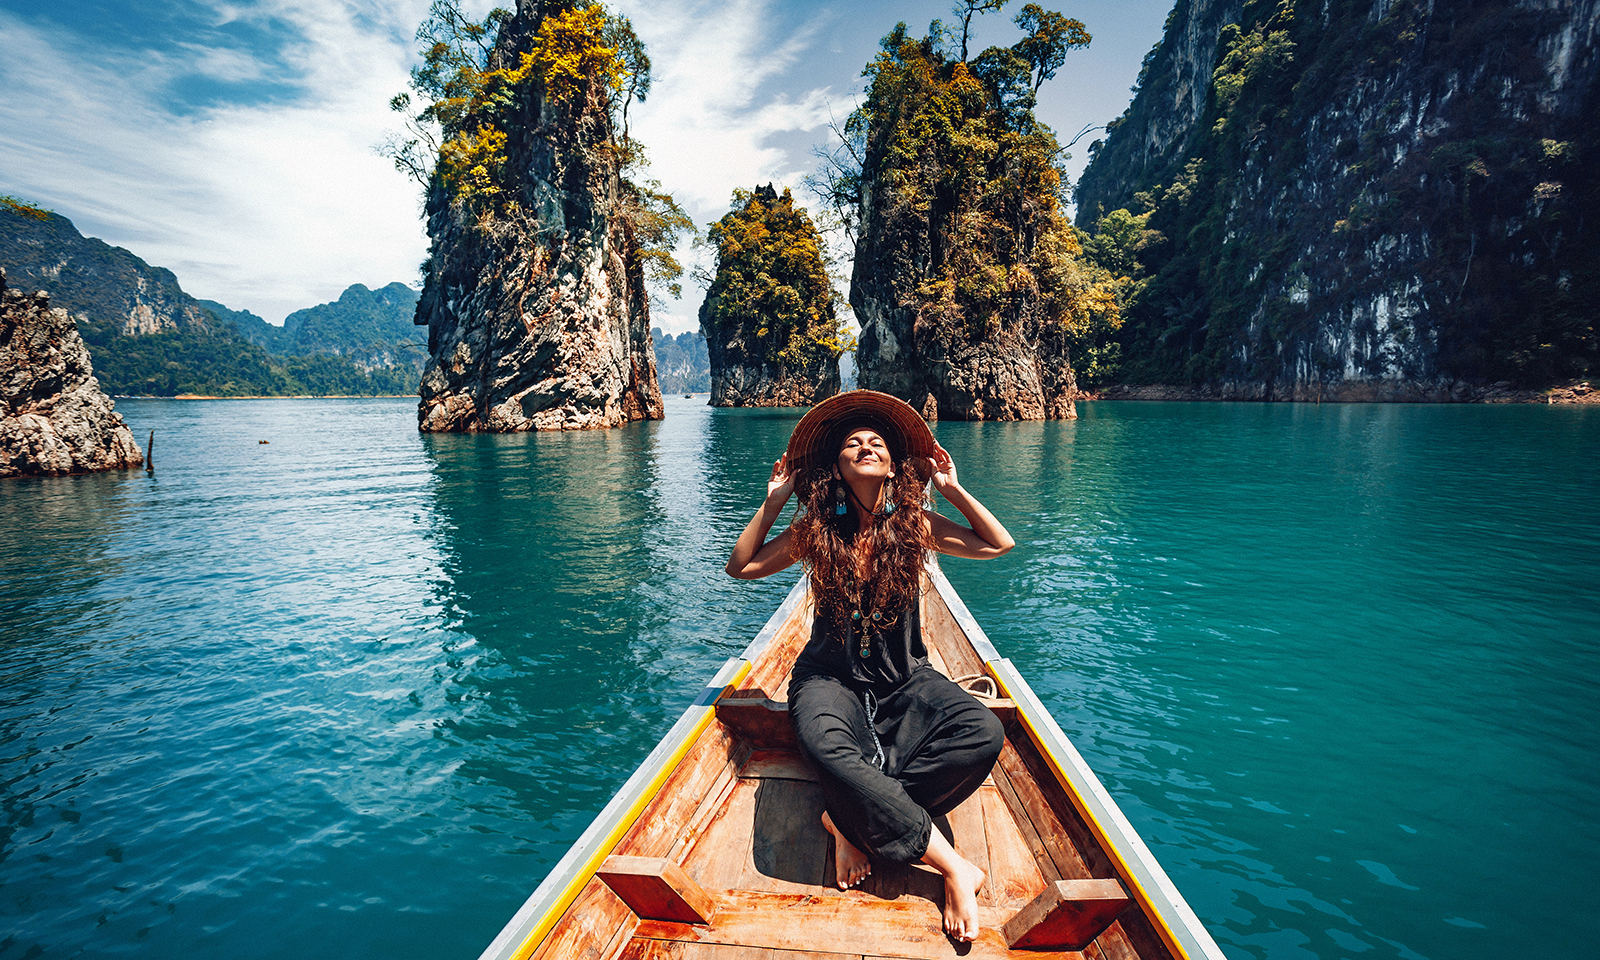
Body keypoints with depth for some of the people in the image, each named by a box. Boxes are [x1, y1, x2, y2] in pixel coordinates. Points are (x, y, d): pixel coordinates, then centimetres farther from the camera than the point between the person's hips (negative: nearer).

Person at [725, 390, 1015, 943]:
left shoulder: (914, 525, -1)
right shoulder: (816, 530, -3)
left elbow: (999, 545, 7)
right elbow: (742, 566, 5)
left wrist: (953, 489, -1)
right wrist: (773, 501, -3)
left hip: (904, 679, 2)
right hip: (832, 676, -1)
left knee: (983, 733, -25)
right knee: (828, 746, -36)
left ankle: (854, 820, -18)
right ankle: (950, 865, -24)